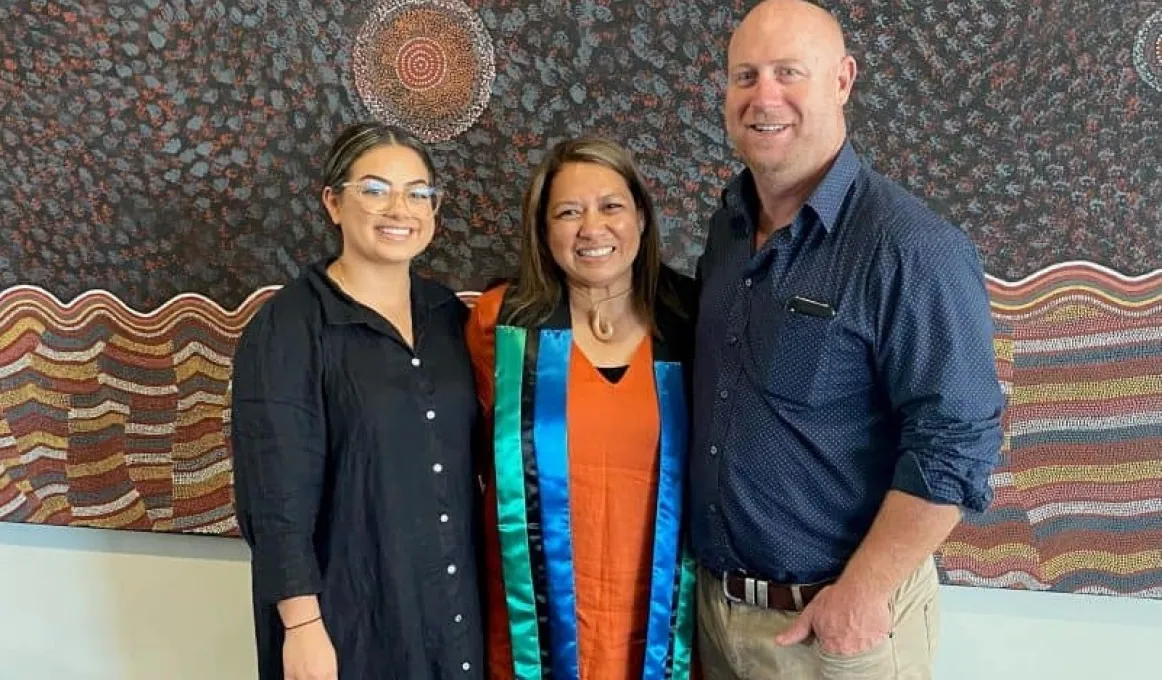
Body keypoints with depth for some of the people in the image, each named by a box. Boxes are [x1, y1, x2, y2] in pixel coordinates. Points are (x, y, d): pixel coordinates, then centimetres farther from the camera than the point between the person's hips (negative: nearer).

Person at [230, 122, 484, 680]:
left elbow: (472, 456, 8)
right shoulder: (285, 327, -13)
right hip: (347, 607, -5)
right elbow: (277, 493, -15)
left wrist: (487, 576, 8)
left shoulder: (449, 314, 3)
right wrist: (302, 624, -16)